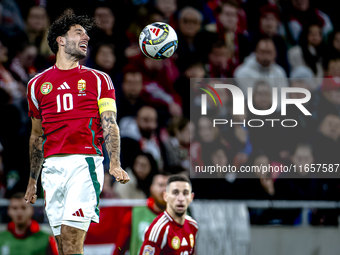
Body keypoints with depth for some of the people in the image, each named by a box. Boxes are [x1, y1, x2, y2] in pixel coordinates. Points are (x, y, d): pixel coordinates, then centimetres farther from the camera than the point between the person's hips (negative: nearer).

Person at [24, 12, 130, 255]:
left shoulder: (98, 80, 11)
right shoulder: (38, 84, 17)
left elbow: (110, 125, 2)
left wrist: (115, 164, -14)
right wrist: (32, 180, 24)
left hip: (85, 163, -3)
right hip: (52, 167, 3)